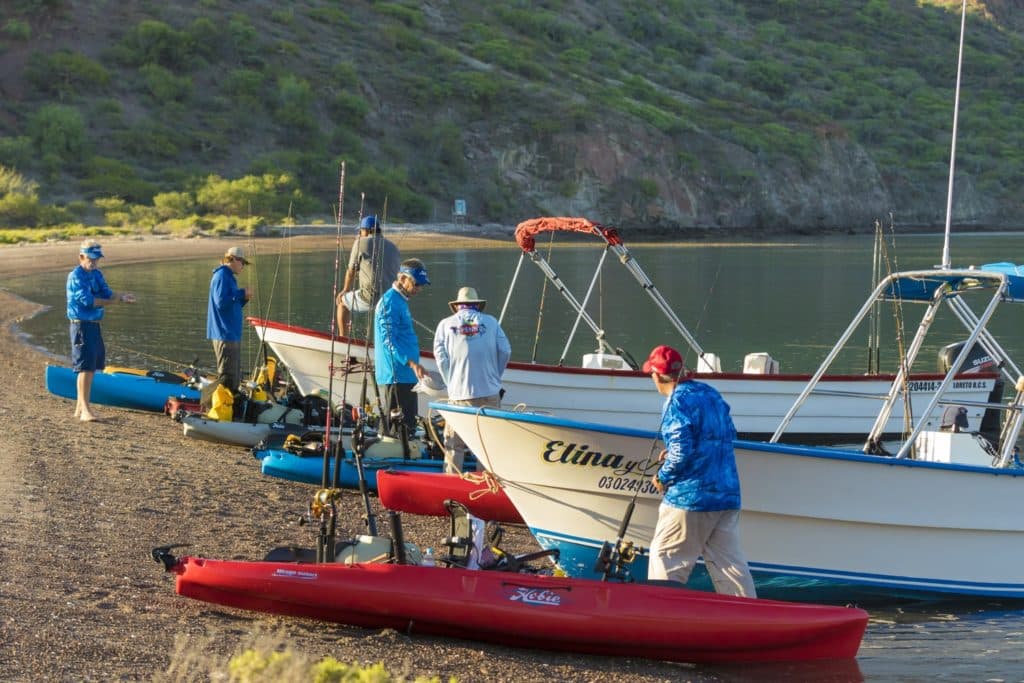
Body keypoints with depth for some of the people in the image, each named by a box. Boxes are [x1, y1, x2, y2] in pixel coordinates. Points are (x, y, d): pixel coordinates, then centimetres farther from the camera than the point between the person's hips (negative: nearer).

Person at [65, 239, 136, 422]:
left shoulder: (97, 274, 13)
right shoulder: (76, 276, -12)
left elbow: (107, 295, 4)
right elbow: (87, 300, -22)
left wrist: (120, 297, -17)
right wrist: (114, 301, -22)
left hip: (94, 325, 9)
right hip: (82, 325, -9)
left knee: (93, 366, 13)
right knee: (85, 367, -12)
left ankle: (80, 407, 22)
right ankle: (85, 410, -13)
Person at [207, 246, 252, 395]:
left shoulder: (229, 276, 18)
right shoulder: (221, 276, -13)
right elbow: (221, 302, -22)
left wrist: (244, 298, 7)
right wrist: (241, 293, -15)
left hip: (233, 334, 10)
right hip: (224, 334, -10)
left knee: (235, 375, 16)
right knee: (227, 376, -9)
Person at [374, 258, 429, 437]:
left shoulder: (401, 301, 18)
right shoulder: (390, 302, -14)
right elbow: (389, 340, -22)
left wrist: (413, 365, 27)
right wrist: (411, 363, -30)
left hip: (405, 376, 10)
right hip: (395, 377, -10)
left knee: (409, 424, 13)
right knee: (399, 428, -10)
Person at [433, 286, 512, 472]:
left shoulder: (446, 324, 8)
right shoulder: (490, 322, 9)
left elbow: (441, 356, 0)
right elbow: (505, 350, 4)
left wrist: (451, 384, 7)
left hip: (459, 394, 0)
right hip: (489, 393, 0)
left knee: (454, 444, 4)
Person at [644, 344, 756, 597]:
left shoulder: (678, 402, -12)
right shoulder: (711, 394, 12)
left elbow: (682, 452, -21)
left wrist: (662, 477, -3)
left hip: (690, 496, -8)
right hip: (728, 494, 8)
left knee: (666, 558, 3)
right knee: (729, 560, 9)